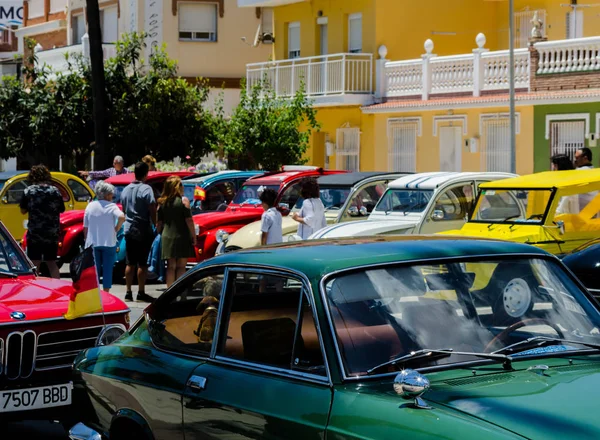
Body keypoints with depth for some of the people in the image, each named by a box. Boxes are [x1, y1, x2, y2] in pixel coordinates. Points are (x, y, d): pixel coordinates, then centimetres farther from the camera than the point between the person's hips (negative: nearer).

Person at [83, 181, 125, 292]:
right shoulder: (111, 206, -8)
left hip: (92, 243, 3)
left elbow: (85, 228, 7)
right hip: (109, 243, -3)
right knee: (108, 269, 5)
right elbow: (122, 217, -27)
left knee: (94, 270, 10)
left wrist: (87, 240, 17)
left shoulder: (90, 206, 4)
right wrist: (116, 229, -10)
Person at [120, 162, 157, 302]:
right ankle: (141, 293, 0)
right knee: (142, 264, -2)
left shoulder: (126, 190, 10)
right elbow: (152, 210, -16)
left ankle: (128, 292, 11)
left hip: (129, 230, 6)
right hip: (143, 231, -6)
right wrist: (157, 226, -8)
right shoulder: (146, 189, -12)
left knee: (130, 263, 10)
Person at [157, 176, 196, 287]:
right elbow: (189, 220, -11)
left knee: (171, 267, 8)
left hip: (167, 237, 4)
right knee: (181, 267, 1)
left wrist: (161, 234, 19)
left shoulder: (162, 202, 5)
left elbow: (159, 223, 7)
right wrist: (194, 236, -5)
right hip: (182, 237, -4)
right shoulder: (183, 200, -7)